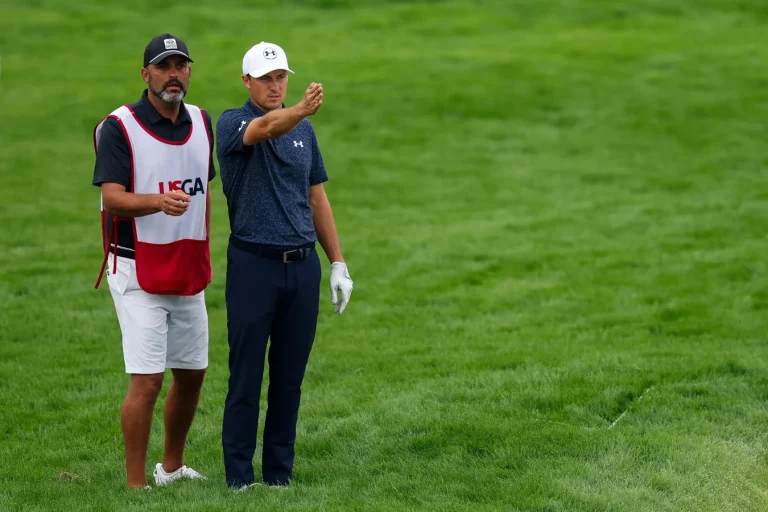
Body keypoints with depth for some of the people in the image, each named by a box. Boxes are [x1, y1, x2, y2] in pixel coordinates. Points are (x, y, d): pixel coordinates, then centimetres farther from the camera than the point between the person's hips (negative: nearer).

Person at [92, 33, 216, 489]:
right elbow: (112, 198, -21)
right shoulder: (119, 127, -12)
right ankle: (136, 485, -3)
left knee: (193, 372, 14)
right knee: (148, 379, -11)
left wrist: (203, 252, 16)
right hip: (139, 272, -7)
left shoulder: (201, 123, 9)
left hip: (188, 273, 7)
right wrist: (159, 202, -39)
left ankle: (172, 467, 31)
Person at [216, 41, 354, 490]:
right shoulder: (232, 124, -6)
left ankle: (280, 473, 16)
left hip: (303, 266, 5)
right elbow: (264, 128, -30)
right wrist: (301, 111, -51)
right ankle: (239, 478, 5)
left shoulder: (304, 130, 12)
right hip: (254, 265, -5)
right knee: (246, 377, -1)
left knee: (290, 378, 8)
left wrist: (338, 262, 10)